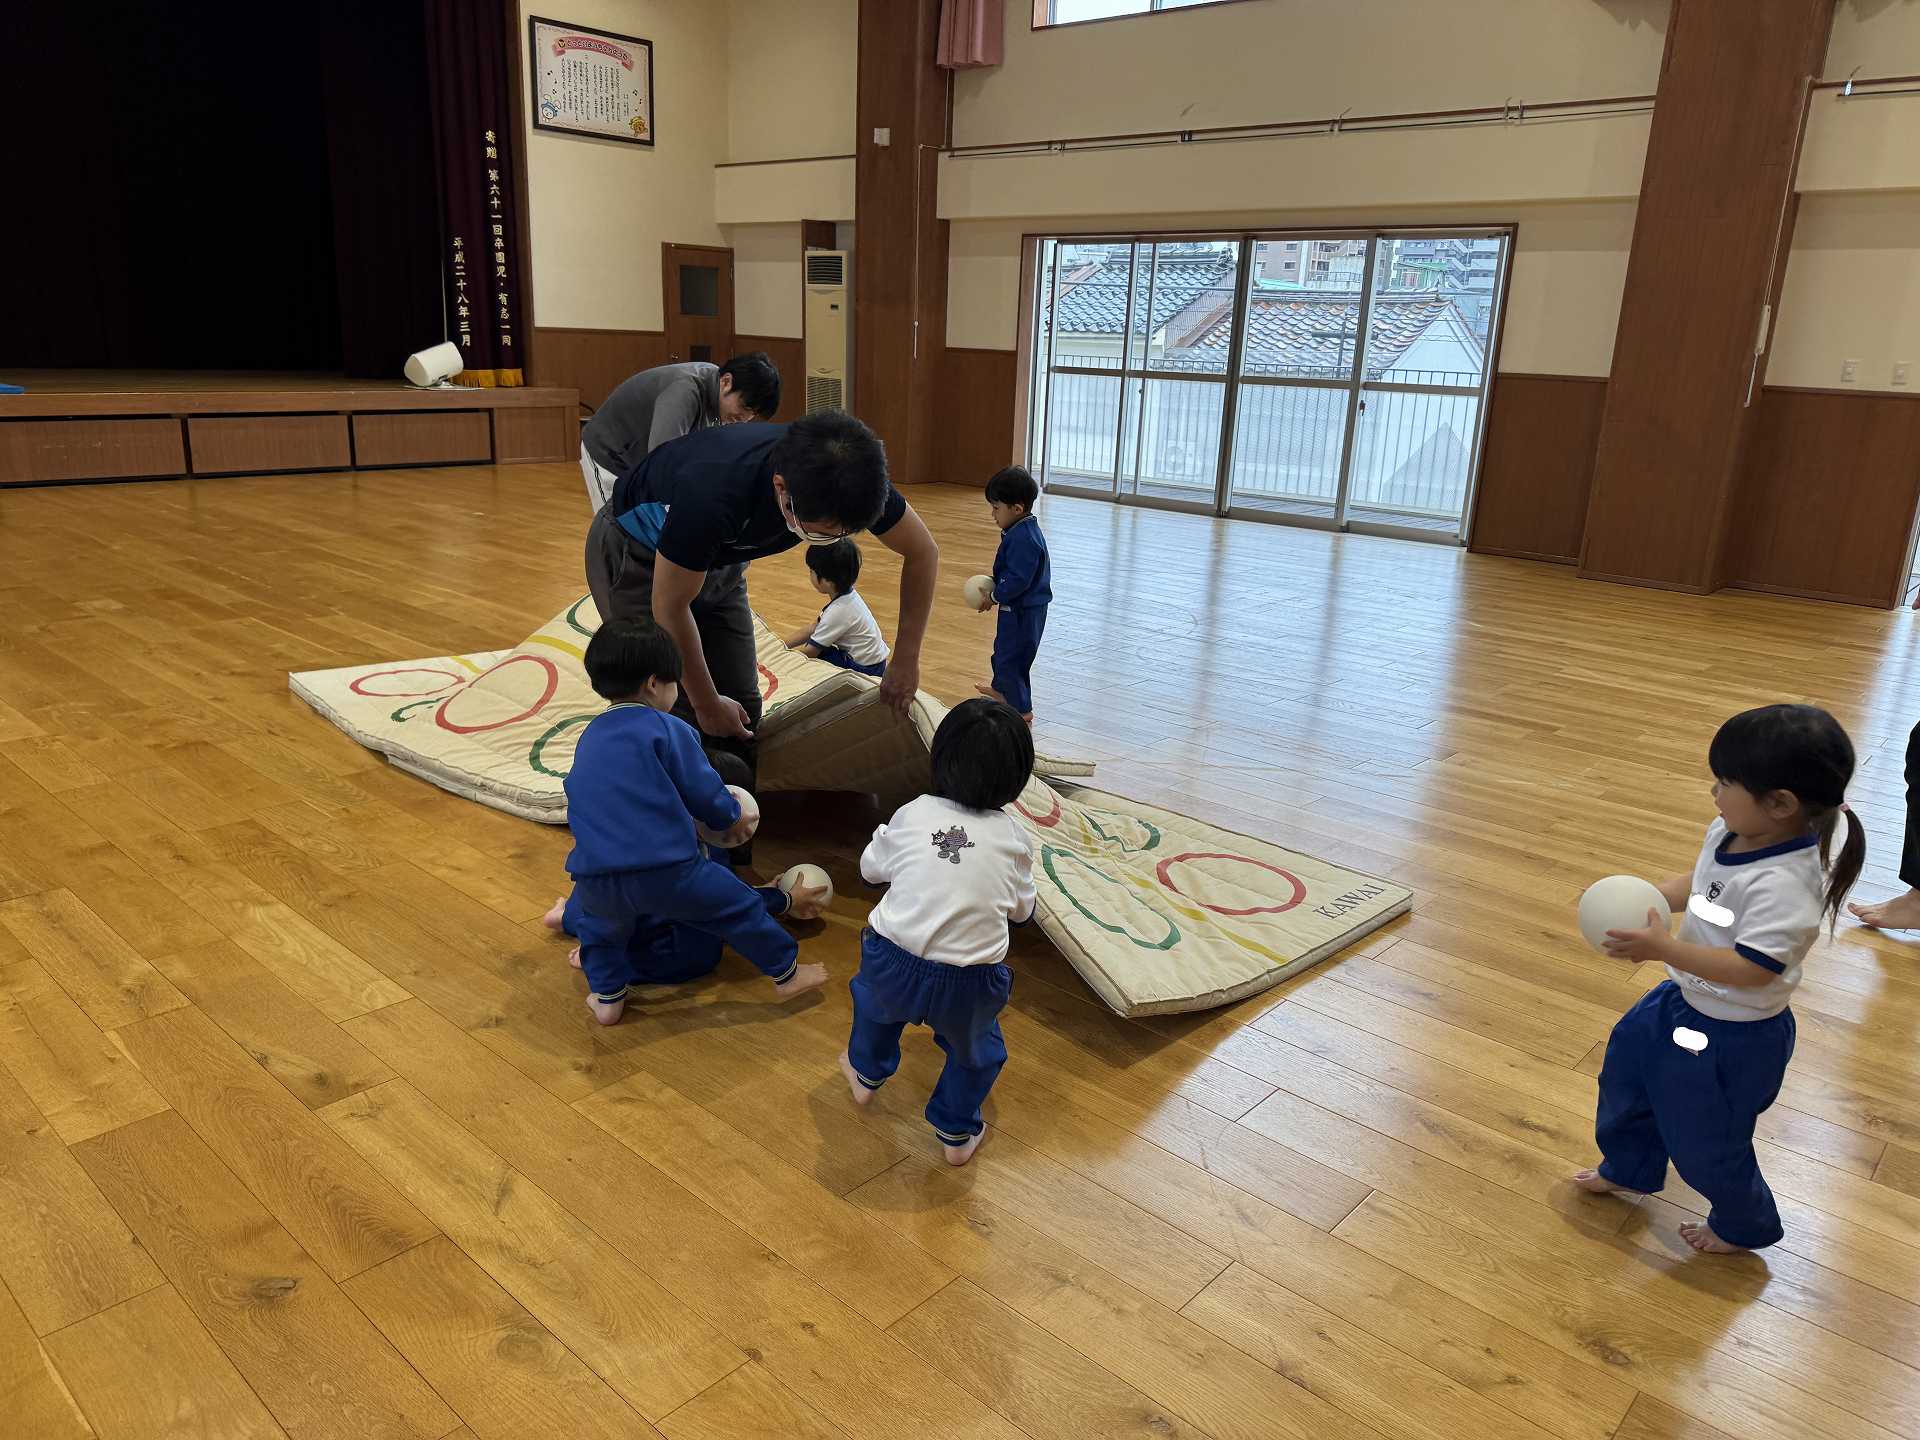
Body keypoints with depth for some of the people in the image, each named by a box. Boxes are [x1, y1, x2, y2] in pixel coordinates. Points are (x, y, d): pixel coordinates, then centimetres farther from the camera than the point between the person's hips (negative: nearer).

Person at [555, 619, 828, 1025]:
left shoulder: (588, 738, 19)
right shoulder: (668, 730, -1)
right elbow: (705, 795, -1)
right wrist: (732, 817, 23)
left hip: (595, 877, 5)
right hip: (666, 871, -5)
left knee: (600, 911, 37)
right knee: (738, 905, 16)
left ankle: (607, 995, 36)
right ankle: (786, 973, 30)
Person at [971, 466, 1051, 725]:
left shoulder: (1023, 538, -27)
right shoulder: (1024, 530, 6)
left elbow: (1018, 579, -28)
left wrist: (995, 597, -16)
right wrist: (994, 585, 6)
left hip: (1023, 611, -11)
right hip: (1022, 607, 11)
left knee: (1010, 657, -1)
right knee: (1003, 648, 27)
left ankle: (1022, 708, 8)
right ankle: (1001, 689, 47)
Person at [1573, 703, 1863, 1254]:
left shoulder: (1783, 886, -36)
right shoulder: (1731, 835, -9)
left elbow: (1751, 970, -35)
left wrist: (1663, 948, -37)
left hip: (1733, 1036, -9)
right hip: (1685, 1000, 9)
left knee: (1706, 1139, 11)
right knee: (1627, 1064, 26)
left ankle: (1743, 1225, 42)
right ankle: (1627, 1169, 51)